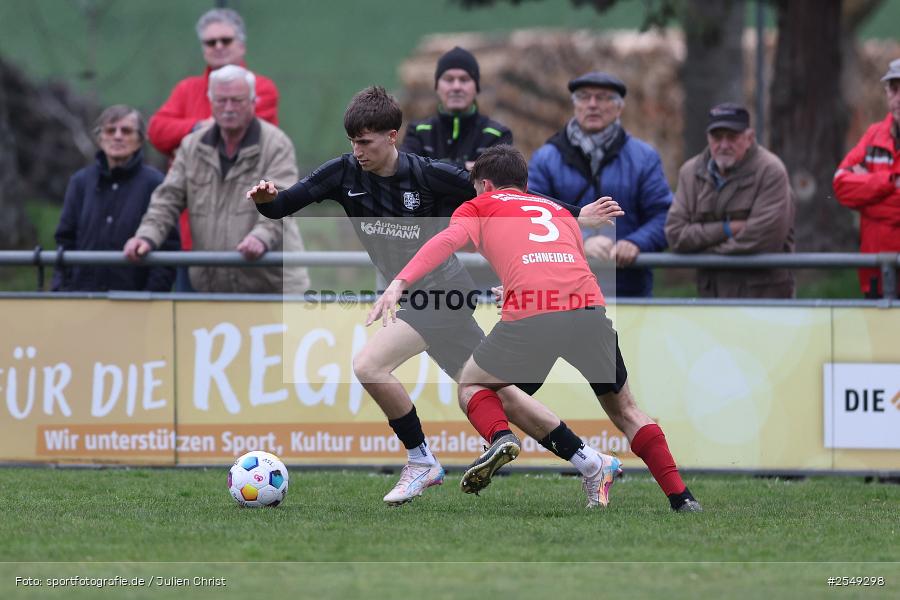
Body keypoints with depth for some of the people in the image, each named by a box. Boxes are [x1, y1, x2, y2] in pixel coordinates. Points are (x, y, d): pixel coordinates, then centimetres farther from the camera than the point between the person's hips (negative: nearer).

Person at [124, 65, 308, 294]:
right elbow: (168, 199, 7)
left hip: (271, 282, -4)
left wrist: (262, 236, -37)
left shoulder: (276, 145, -4)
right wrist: (147, 236, -12)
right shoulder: (192, 147, 11)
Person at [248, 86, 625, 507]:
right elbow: (281, 207, -6)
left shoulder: (432, 177, -16)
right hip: (418, 299, 7)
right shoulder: (345, 174, -3)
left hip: (441, 293, -7)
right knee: (499, 396, 15)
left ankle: (422, 464, -6)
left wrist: (573, 219, -6)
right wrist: (266, 200, -30)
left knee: (368, 366, -23)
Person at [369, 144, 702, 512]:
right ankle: (681, 499, 11)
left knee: (472, 385, 21)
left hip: (530, 314, -3)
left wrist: (399, 284, -7)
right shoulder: (559, 210, 34)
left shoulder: (480, 207, 23)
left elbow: (449, 240, 3)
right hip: (589, 304, 3)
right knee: (624, 410, 21)